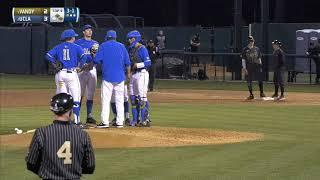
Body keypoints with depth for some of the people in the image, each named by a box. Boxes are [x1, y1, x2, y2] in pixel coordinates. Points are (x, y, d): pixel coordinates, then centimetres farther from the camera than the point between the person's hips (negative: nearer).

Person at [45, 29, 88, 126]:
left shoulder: (58, 47, 10)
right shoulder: (76, 47, 2)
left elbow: (48, 55, -3)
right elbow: (83, 56, -14)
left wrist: (55, 64, 3)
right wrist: (81, 66, -1)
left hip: (60, 74, 3)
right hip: (72, 73, -3)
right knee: (75, 98, -1)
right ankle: (76, 120, -4)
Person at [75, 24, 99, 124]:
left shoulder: (95, 44, 14)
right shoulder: (78, 43, 4)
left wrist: (94, 53, -11)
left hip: (92, 70, 4)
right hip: (81, 70, -3)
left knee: (90, 94, 5)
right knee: (79, 94, -5)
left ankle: (89, 115, 9)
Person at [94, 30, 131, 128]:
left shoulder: (103, 46, 1)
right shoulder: (121, 46, 7)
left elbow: (97, 60, -8)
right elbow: (127, 62, 5)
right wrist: (128, 73, 18)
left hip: (107, 76, -2)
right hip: (120, 77, 2)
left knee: (105, 100, -1)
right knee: (119, 100, 7)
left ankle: (105, 122, -7)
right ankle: (120, 122, 6)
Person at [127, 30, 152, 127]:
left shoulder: (142, 49, -10)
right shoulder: (131, 49, 16)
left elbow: (148, 62, -15)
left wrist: (137, 65, -25)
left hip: (142, 74, -9)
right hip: (133, 74, 9)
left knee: (142, 97, -11)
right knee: (133, 97, 10)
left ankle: (145, 119, -10)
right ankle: (135, 120, 16)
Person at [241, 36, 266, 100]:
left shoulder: (257, 49, 10)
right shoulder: (245, 50, 2)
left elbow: (259, 58, 14)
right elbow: (243, 60, -1)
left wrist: (260, 66, 6)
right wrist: (244, 68, -9)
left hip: (257, 66, 2)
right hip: (249, 67, -2)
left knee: (260, 80, -1)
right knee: (249, 81, 0)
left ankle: (261, 93, 12)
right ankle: (251, 95, 8)